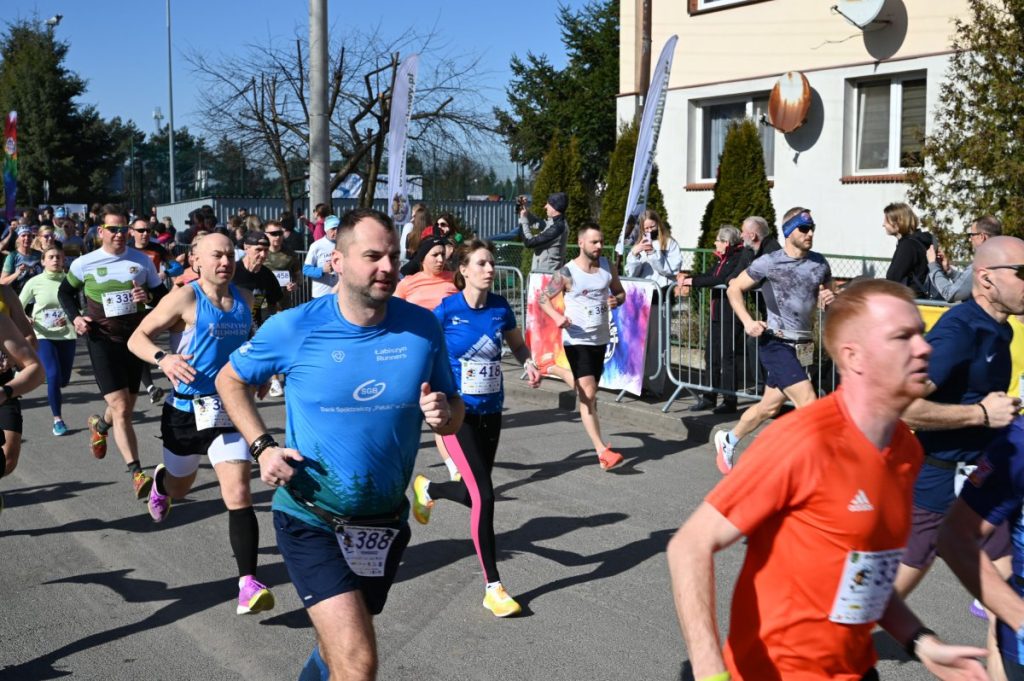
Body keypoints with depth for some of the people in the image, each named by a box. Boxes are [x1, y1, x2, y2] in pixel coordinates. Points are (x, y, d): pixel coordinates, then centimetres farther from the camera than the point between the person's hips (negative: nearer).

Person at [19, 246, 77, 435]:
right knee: (53, 376, -16)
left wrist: (70, 319, -17)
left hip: (67, 335, 2)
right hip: (44, 335, -2)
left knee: (64, 380, 9)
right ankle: (58, 419, -3)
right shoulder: (34, 282, -5)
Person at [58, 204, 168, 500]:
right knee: (121, 408, -15)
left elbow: (163, 295, 8)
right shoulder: (84, 264, -3)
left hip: (135, 339, 3)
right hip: (103, 340, -3)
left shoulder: (143, 261, -1)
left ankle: (100, 424, 53)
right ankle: (137, 473, -14)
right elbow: (65, 292, 13)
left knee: (127, 406, 17)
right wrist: (75, 317, -4)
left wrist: (149, 296, -15)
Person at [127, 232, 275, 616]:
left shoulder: (244, 300, 5)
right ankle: (159, 482, 61)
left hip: (229, 410, 2)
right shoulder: (185, 298, -11)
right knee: (179, 487, 22)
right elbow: (137, 338, -11)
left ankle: (248, 583, -15)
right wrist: (163, 358, -30)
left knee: (238, 494, -13)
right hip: (186, 410, -2)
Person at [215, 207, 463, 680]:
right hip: (310, 520, -4)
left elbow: (454, 411, 3)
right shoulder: (293, 327, -15)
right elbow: (230, 380, 2)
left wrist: (443, 415, -21)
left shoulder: (422, 327, -8)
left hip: (385, 521, 4)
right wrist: (261, 447, -11)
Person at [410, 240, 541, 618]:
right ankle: (492, 588, 0)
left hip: (491, 412, 5)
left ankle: (427, 489, 51)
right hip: (458, 413, -5)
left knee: (474, 493, 15)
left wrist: (528, 363, -4)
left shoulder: (500, 308, -1)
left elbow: (517, 344, 16)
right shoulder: (446, 311, -12)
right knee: (484, 495, -12)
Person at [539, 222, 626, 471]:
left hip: (601, 338, 6)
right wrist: (557, 317, -21)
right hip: (577, 340, -6)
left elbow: (620, 292, 15)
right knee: (588, 394, -14)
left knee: (590, 392, 16)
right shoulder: (567, 273, -11)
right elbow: (544, 297, -3)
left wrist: (616, 301, -9)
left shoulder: (608, 267, 3)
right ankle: (602, 451, -17)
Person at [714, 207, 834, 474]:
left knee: (770, 406, 15)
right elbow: (734, 288, 1)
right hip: (776, 343, -6)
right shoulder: (769, 262, -7)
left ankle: (728, 440, 37)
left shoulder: (820, 264, 7)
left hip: (800, 344, 6)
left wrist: (829, 299, -6)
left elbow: (827, 297, 19)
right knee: (808, 404, -16)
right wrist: (747, 321, -10)